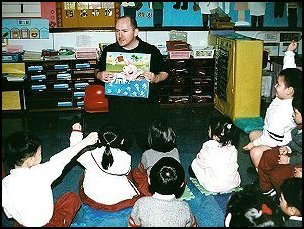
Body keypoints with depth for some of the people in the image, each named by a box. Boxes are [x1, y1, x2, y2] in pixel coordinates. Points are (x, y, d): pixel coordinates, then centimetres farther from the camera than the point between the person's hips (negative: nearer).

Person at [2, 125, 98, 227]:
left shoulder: (5, 183, -16)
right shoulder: (41, 173, -29)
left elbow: (9, 214, -4)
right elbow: (60, 160, -17)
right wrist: (85, 142, -8)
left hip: (22, 224, 5)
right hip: (46, 223, -5)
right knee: (73, 198, 15)